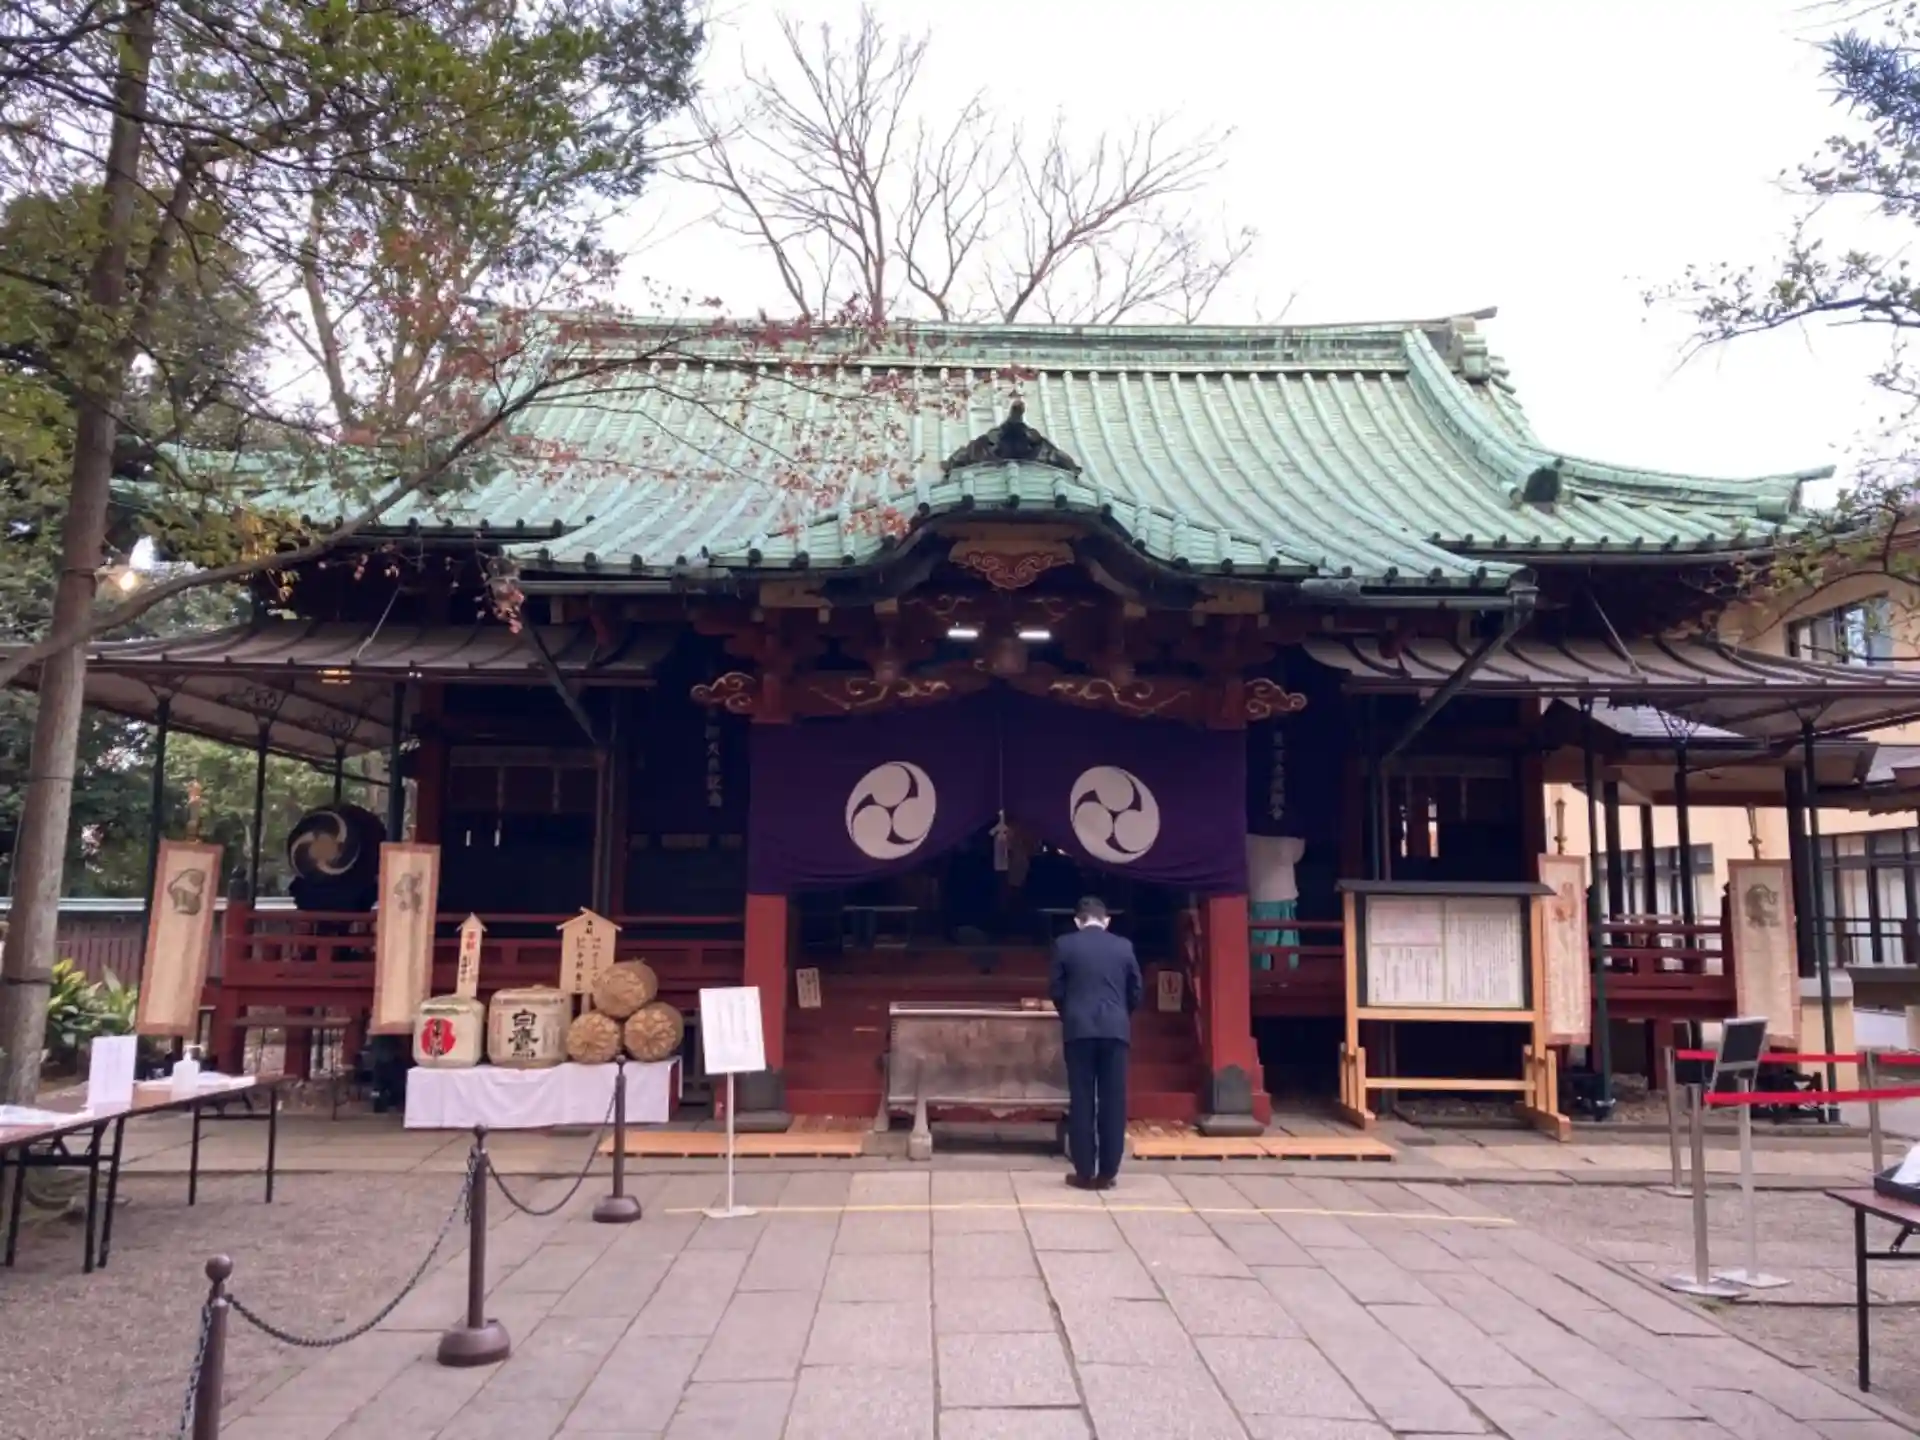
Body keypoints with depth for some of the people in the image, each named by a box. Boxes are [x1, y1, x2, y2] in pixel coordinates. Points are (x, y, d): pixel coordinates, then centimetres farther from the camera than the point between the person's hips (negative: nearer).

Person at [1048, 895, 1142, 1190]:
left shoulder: (1064, 944, 2)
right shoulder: (1124, 946, 7)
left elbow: (1056, 990, 3)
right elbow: (1136, 991, 8)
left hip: (1079, 1029, -1)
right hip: (1116, 1030, 1)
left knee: (1081, 1101, 2)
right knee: (1113, 1101, 5)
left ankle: (1084, 1172, 4)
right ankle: (1107, 1172, 6)